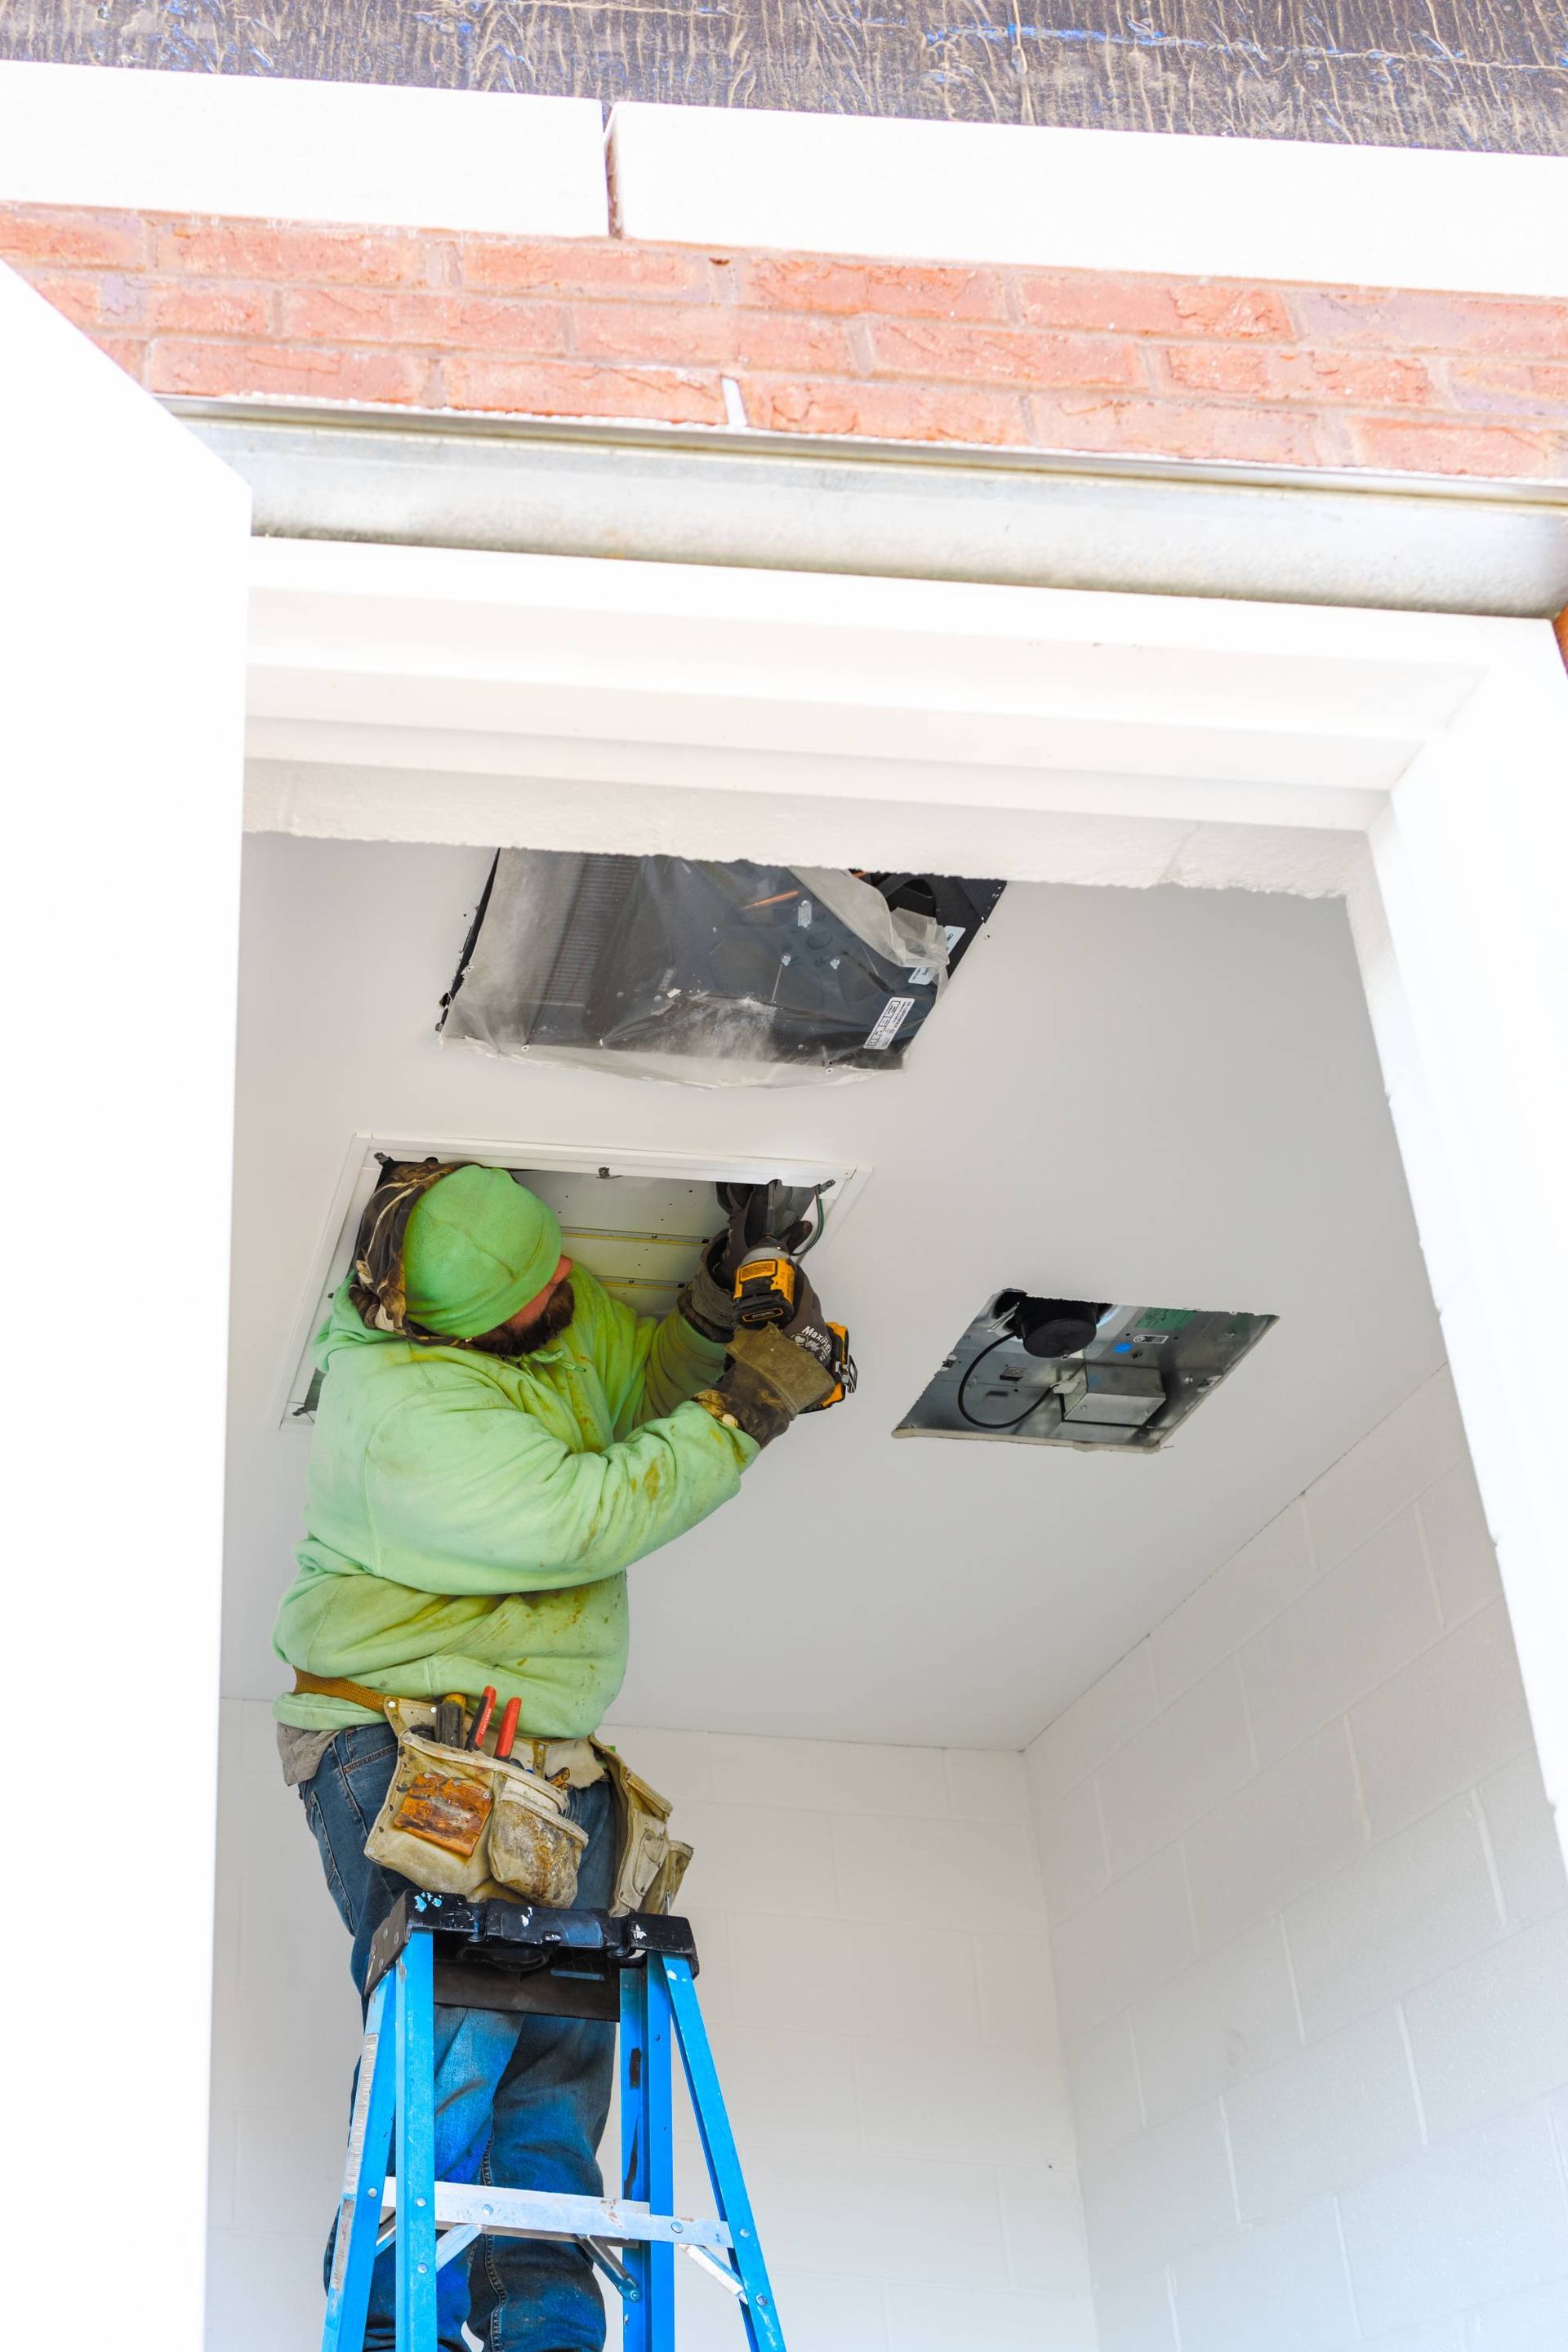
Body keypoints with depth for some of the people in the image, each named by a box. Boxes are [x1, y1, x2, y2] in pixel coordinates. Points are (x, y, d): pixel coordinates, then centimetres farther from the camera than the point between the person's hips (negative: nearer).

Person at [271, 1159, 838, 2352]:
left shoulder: (564, 1316, 5)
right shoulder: (401, 1404, -20)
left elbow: (643, 1378, 24)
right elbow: (578, 1520, -24)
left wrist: (715, 1310, 2)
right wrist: (743, 1415, -17)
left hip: (546, 1753, 7)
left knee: (560, 2045, -5)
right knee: (454, 2024, -22)